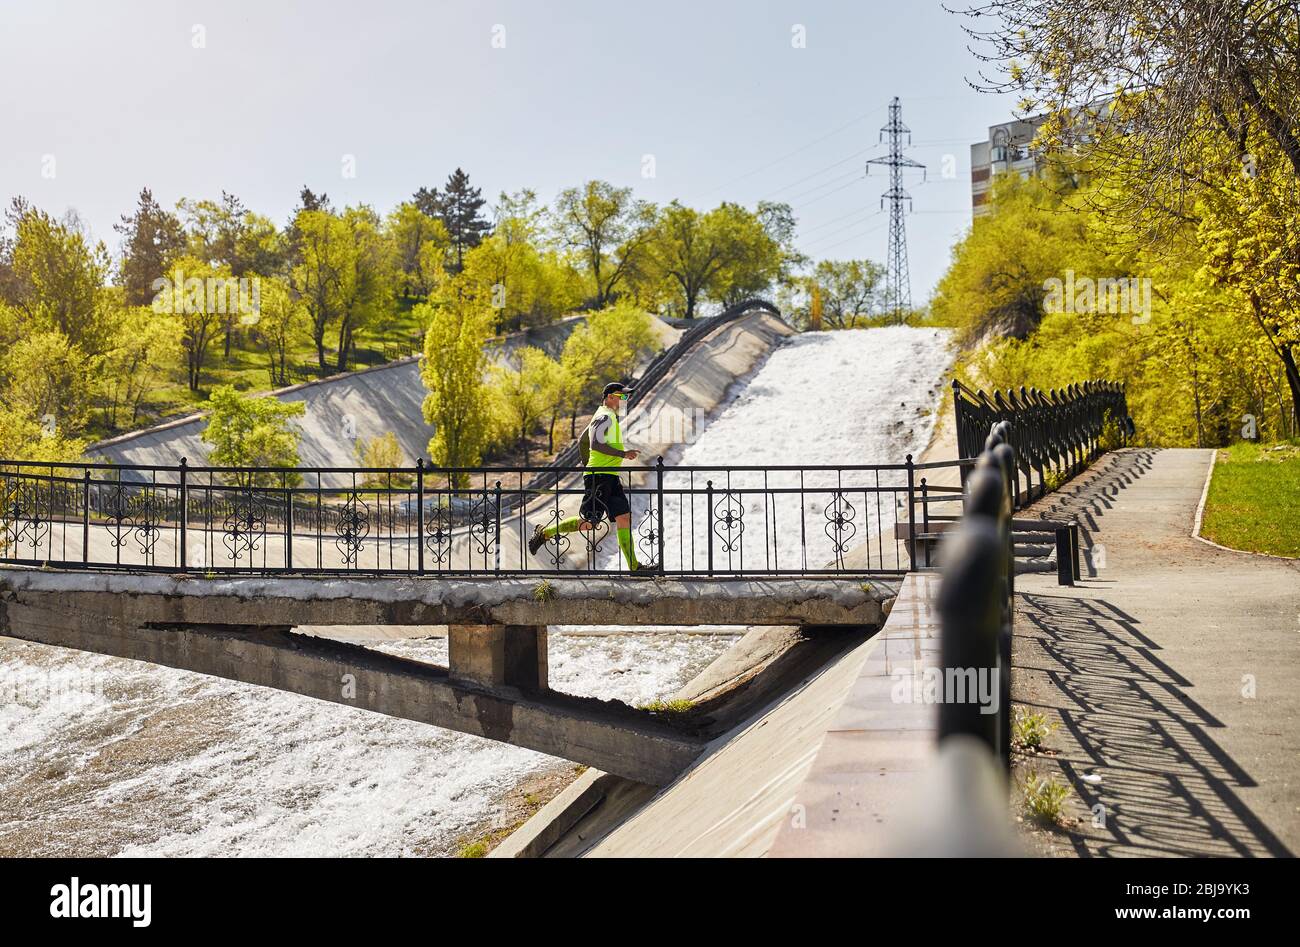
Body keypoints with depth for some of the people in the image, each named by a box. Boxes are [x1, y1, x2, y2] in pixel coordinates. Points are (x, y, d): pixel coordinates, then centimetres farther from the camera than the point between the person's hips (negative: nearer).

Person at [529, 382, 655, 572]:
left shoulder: (606, 416, 21)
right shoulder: (605, 416, -10)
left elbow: (584, 439, 29)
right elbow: (596, 444, -23)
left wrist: (587, 465, 31)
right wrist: (624, 454, -20)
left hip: (610, 478, 10)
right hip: (599, 476, -10)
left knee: (624, 517, 1)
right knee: (588, 522, -11)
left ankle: (634, 566, -3)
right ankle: (544, 533, 5)